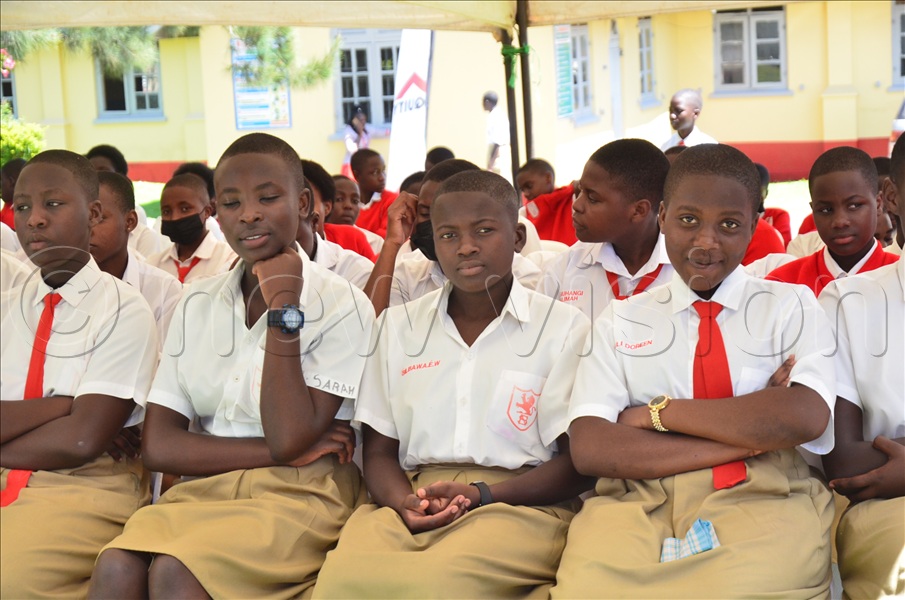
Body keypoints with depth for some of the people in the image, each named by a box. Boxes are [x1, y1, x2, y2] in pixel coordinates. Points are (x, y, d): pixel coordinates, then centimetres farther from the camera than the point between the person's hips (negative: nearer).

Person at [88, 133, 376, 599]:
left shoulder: (342, 306, -3)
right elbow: (158, 446, 2)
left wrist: (284, 308, -13)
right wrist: (287, 452, -8)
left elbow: (289, 438, -13)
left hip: (297, 495, -4)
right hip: (204, 489, 4)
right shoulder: (197, 305, 10)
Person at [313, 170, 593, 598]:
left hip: (518, 502, -3)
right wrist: (405, 502, -9)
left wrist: (483, 494, -13)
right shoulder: (399, 326, 16)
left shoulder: (565, 328, 6)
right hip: (414, 496, 3)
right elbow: (379, 451, 15)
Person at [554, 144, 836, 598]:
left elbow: (807, 418, -6)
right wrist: (752, 434, -6)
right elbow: (588, 448, -2)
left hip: (761, 497, -1)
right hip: (640, 499, 2)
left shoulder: (791, 307, 13)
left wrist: (658, 412, -4)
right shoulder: (619, 321, 14)